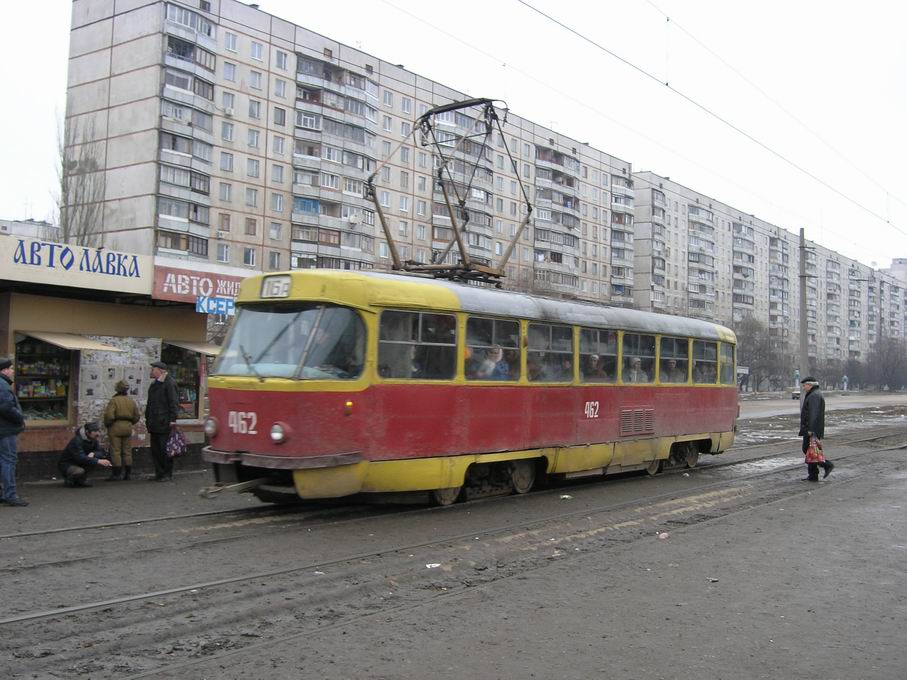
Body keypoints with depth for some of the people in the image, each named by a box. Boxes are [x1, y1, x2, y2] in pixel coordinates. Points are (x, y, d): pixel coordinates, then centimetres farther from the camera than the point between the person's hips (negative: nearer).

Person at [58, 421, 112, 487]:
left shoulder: (94, 440, -2)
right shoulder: (77, 441, -26)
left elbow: (100, 452, -5)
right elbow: (80, 458, -37)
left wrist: (93, 454, -29)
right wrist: (98, 461, -46)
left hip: (80, 464, 7)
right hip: (67, 464, -7)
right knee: (80, 471, -37)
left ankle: (81, 479, -2)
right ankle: (69, 479, -2)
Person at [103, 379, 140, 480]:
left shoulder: (114, 400, -12)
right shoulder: (132, 401, 7)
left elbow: (109, 416, -18)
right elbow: (137, 416, 10)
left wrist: (106, 424, 0)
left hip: (116, 427, -5)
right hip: (128, 427, 5)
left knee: (115, 452, -2)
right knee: (127, 451, 10)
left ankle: (116, 474, -3)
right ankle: (127, 474, 13)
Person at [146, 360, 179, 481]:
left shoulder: (169, 383, -9)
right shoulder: (154, 384, 18)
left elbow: (174, 402, -14)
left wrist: (172, 419, -19)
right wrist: (147, 418, 19)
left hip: (164, 423, -9)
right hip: (154, 424, 9)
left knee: (165, 449, -4)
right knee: (155, 449, 10)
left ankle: (167, 474, 4)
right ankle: (159, 473, 18)